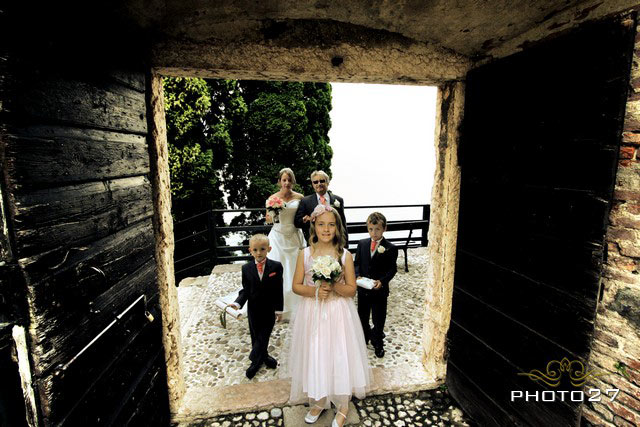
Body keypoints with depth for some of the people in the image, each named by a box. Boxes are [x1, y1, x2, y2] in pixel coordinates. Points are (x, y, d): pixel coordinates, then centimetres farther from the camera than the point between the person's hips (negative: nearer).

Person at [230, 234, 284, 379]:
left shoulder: (276, 266, -12)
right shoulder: (246, 268, -7)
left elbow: (279, 290, -7)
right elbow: (245, 290, -2)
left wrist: (279, 309, -5)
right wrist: (238, 303, -19)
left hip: (270, 310, -2)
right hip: (254, 310, 2)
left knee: (264, 336, 8)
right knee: (256, 337, 16)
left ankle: (255, 361, 29)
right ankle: (263, 357, 39)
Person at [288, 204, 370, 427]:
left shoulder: (345, 255, -8)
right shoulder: (305, 254, -5)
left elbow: (351, 290, -5)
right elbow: (296, 286, -1)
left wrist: (334, 286, -23)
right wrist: (315, 291, -19)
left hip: (338, 314, -1)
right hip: (312, 313, 2)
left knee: (339, 356, 9)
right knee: (314, 356, 13)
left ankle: (342, 406, 35)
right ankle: (318, 402, 40)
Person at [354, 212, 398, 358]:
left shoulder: (391, 248, -12)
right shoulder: (362, 244, -2)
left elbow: (392, 269, -9)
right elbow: (357, 263, 4)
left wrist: (382, 281, -23)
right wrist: (357, 275, -14)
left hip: (380, 290, -3)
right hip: (363, 289, 3)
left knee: (378, 319, 12)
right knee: (362, 316, 20)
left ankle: (378, 343, 38)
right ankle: (364, 338, 46)